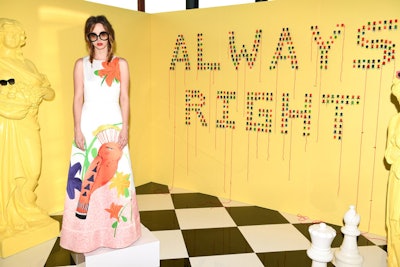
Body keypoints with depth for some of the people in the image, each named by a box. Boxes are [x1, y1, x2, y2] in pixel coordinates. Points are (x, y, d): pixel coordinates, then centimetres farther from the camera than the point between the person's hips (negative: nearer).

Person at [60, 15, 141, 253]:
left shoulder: (121, 64, 5)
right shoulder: (81, 64, 5)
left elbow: (124, 98, 3)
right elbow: (78, 98, 3)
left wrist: (125, 128, -5)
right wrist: (77, 130, -5)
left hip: (113, 126, 0)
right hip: (88, 126, 0)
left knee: (116, 176, 2)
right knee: (86, 176, 3)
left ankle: (116, 228, 19)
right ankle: (89, 233, 17)